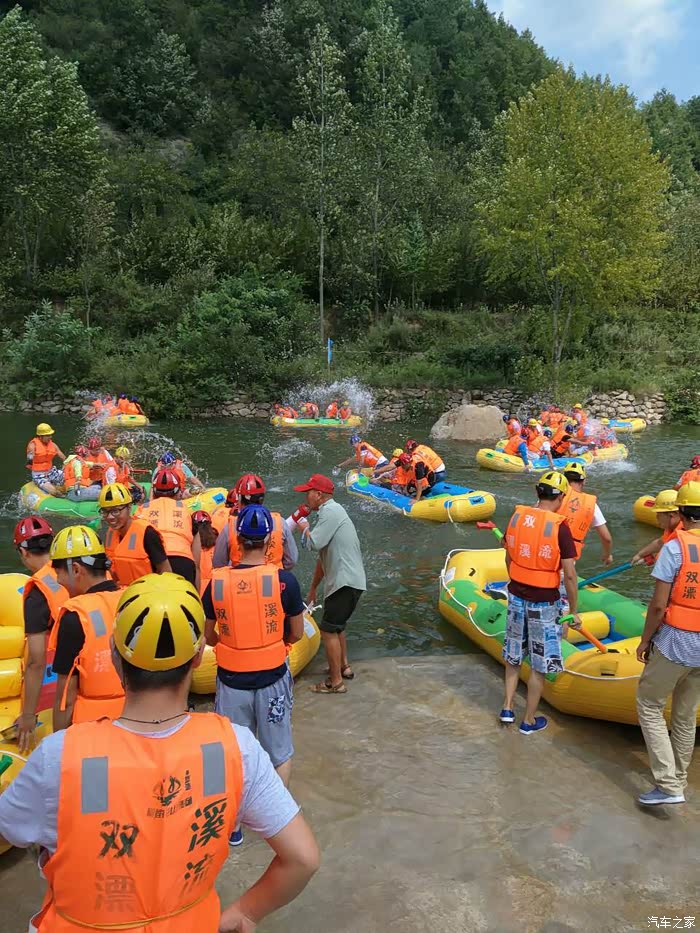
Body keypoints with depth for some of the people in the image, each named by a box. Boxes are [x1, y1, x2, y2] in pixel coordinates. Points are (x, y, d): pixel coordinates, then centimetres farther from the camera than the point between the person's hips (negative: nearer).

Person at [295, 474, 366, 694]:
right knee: (336, 626, 24)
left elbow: (314, 543, -23)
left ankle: (335, 682, 6)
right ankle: (344, 667, 38)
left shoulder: (330, 511, -14)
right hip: (346, 580, 10)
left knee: (328, 630, -3)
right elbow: (323, 555, 22)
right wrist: (313, 588, 25)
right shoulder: (331, 511, 18)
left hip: (346, 582, -10)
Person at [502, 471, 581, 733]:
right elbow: (569, 575, -16)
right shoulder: (560, 527, -18)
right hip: (544, 603, -5)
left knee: (513, 656, 22)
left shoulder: (517, 516, -4)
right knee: (539, 666, 11)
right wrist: (573, 612, -5)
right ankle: (529, 721, 23)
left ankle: (507, 708, 30)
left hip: (516, 596, 5)